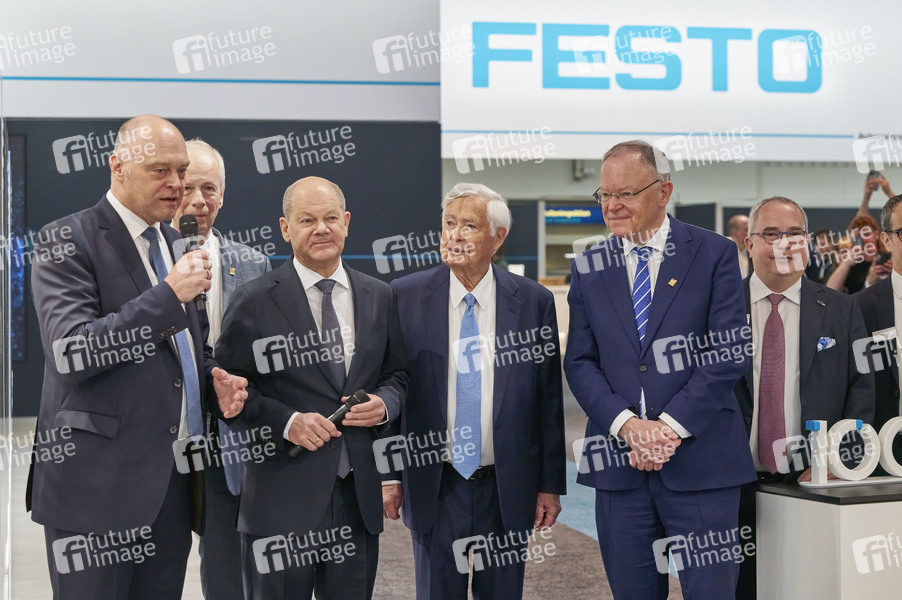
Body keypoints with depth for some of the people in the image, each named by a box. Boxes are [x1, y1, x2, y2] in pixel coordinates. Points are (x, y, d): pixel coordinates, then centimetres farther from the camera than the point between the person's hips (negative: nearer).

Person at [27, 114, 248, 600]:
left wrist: (215, 381, 4)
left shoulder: (174, 243, 16)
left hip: (176, 482, 7)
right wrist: (169, 295, -21)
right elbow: (72, 351, -20)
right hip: (97, 483, -7)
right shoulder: (67, 241, -8)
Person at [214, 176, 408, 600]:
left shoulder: (379, 297, 9)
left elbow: (397, 374, 16)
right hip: (282, 496, -3)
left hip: (359, 494, 4)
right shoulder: (254, 301, -3)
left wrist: (384, 404, -5)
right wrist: (287, 421, -15)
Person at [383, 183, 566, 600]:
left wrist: (551, 484, 2)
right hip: (434, 487, 0)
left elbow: (549, 400, 1)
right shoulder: (405, 298, -3)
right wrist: (388, 474, 0)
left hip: (508, 489, 1)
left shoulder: (534, 302, -2)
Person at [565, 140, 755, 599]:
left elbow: (729, 352, -5)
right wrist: (628, 425, -11)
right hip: (618, 462, 3)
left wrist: (673, 424, -13)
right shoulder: (588, 268, 10)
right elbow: (580, 362, 5)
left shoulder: (714, 254, 1)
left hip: (699, 459, -2)